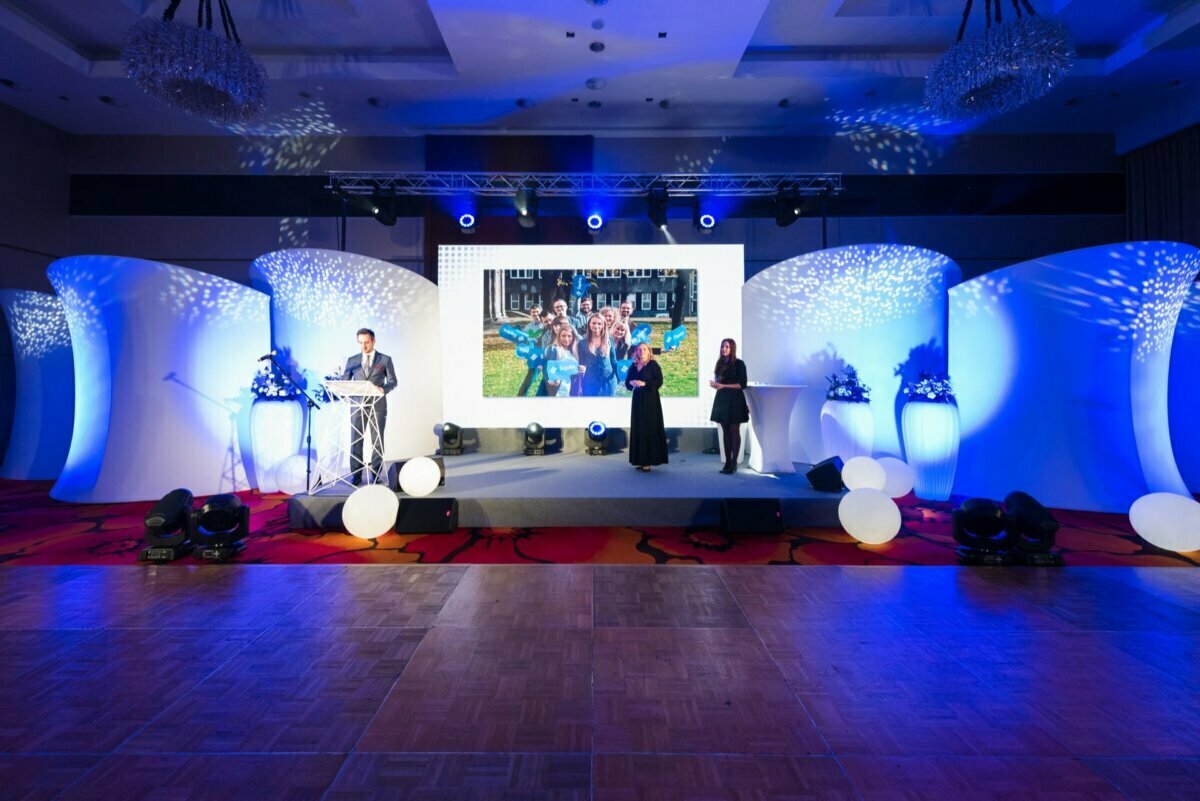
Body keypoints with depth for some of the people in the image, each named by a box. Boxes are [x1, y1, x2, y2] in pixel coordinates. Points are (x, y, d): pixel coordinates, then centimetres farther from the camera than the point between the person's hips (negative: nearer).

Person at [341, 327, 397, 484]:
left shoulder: (385, 359, 5)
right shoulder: (352, 360, 12)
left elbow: (392, 382, 2)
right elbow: (344, 382, 10)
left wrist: (383, 389, -18)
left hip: (377, 404, -2)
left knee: (377, 440, 2)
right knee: (356, 440, 0)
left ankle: (376, 474, 10)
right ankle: (356, 475, 5)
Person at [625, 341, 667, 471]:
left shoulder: (653, 365, -4)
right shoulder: (633, 366, 12)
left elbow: (659, 382, -11)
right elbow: (627, 382, 13)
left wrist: (644, 383, -19)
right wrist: (631, 383, -9)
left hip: (650, 400, -6)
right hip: (637, 400, 6)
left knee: (649, 428, -7)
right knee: (638, 429, 4)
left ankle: (648, 460, -6)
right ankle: (640, 460, 7)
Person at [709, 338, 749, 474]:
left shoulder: (739, 364, -5)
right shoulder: (720, 363, 13)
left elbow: (742, 384, -11)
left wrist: (723, 385, -16)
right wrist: (715, 384, -2)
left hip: (734, 400, -6)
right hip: (721, 399, 6)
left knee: (734, 432, -3)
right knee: (725, 432, 6)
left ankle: (734, 463, -1)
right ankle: (727, 462, 10)